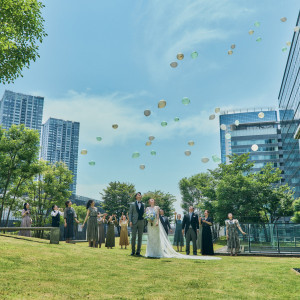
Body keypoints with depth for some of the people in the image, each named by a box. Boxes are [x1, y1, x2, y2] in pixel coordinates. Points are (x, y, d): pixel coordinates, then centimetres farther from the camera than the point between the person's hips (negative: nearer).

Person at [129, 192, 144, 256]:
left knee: (140, 237, 2)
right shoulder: (132, 204, 8)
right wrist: (130, 221, -8)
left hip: (141, 221, 2)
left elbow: (143, 213, 14)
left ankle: (138, 252, 7)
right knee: (133, 237, -2)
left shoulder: (143, 204, 15)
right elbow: (130, 213, 3)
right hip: (134, 222, -2)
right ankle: (133, 251, 9)